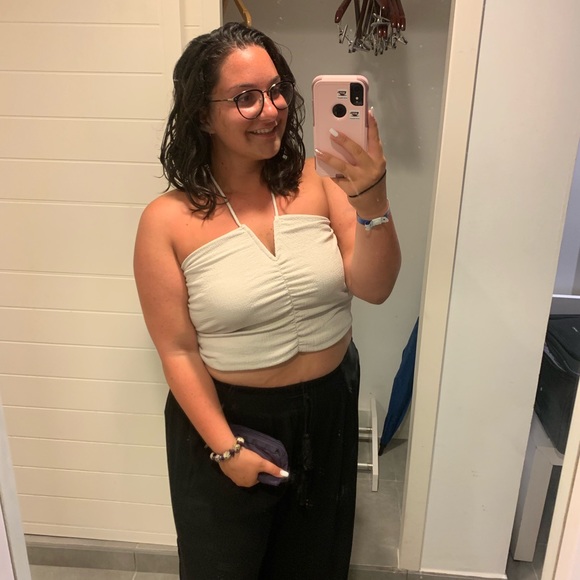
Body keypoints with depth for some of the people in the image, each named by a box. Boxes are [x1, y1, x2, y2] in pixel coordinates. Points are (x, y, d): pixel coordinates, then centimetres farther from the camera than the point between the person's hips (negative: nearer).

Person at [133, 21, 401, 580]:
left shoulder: (318, 182, -11)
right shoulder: (168, 220, -17)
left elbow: (374, 288, -17)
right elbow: (178, 350, -14)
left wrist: (371, 200, -33)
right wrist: (225, 448, -13)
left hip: (329, 406, 3)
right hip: (227, 415, -2)